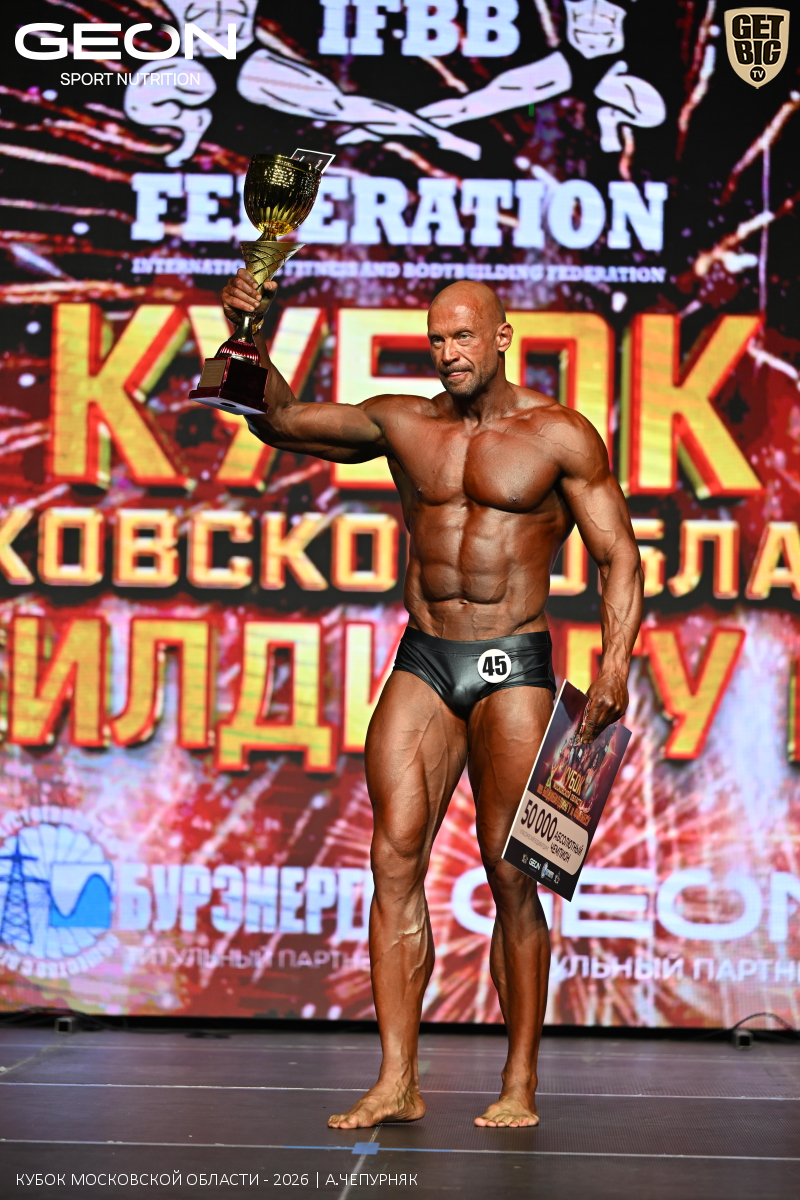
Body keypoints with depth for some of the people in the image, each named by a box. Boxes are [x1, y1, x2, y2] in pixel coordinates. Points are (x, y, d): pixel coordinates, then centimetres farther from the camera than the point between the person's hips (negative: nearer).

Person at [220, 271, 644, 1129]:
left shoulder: (560, 436, 0)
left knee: (510, 873, -5)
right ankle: (397, 1083, -6)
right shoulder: (403, 423, 10)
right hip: (422, 663, 4)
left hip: (513, 668, -3)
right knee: (394, 858, -7)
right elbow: (280, 422, 13)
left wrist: (615, 663, -16)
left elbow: (618, 557, -2)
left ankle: (520, 1084, 5)